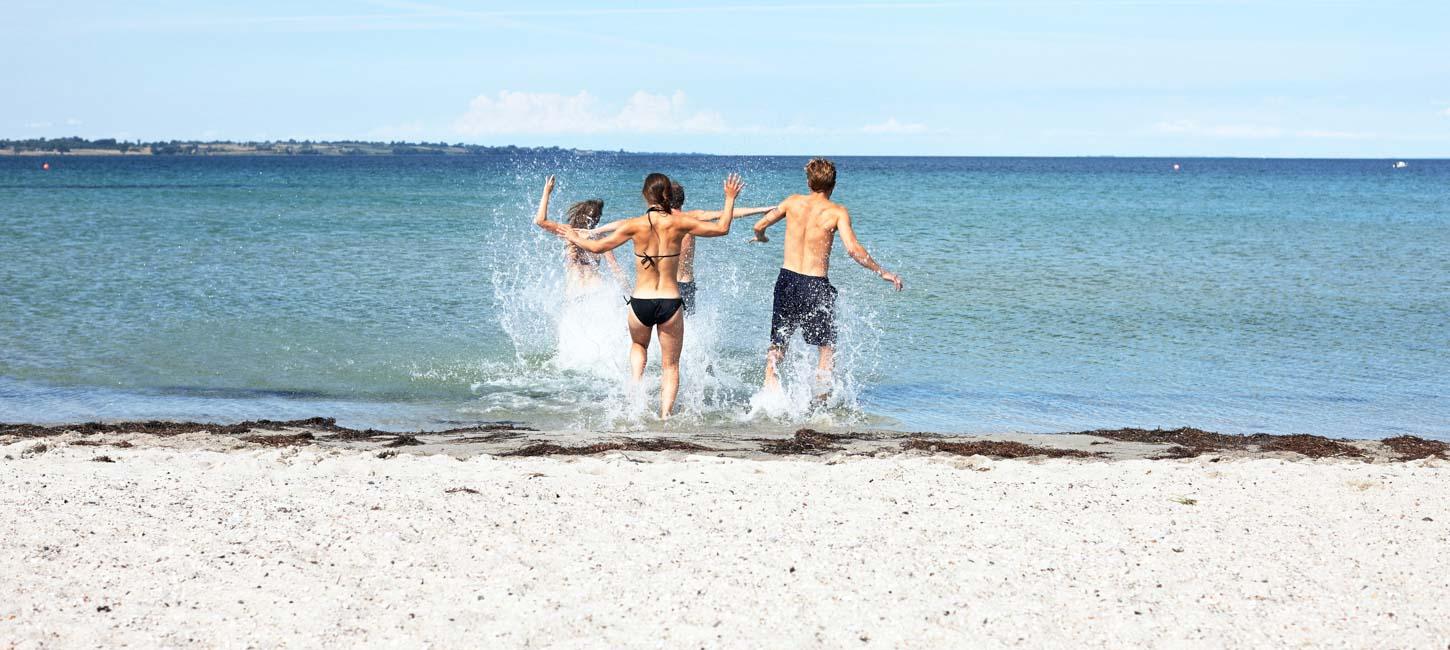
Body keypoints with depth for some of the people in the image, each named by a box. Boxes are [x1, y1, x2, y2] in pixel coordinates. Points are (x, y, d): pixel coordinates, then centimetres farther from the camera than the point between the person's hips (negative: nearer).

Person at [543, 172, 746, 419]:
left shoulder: (635, 225, -6)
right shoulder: (679, 223, -5)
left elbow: (598, 246, 5)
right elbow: (721, 228, 5)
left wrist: (575, 239, 23)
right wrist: (730, 199, 17)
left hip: (640, 302, 0)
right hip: (671, 302, 0)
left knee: (638, 345, 33)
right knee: (670, 364, 13)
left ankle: (635, 383, 12)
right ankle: (665, 412, 0)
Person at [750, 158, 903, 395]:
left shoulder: (793, 202, 4)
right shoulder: (837, 212, -6)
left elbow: (759, 226, 12)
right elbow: (853, 249, -17)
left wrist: (761, 238, 35)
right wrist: (882, 272, -9)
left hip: (787, 279, 3)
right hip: (816, 285, -3)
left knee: (778, 343, 18)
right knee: (827, 346, 13)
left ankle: (769, 388, 8)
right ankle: (821, 397, 8)